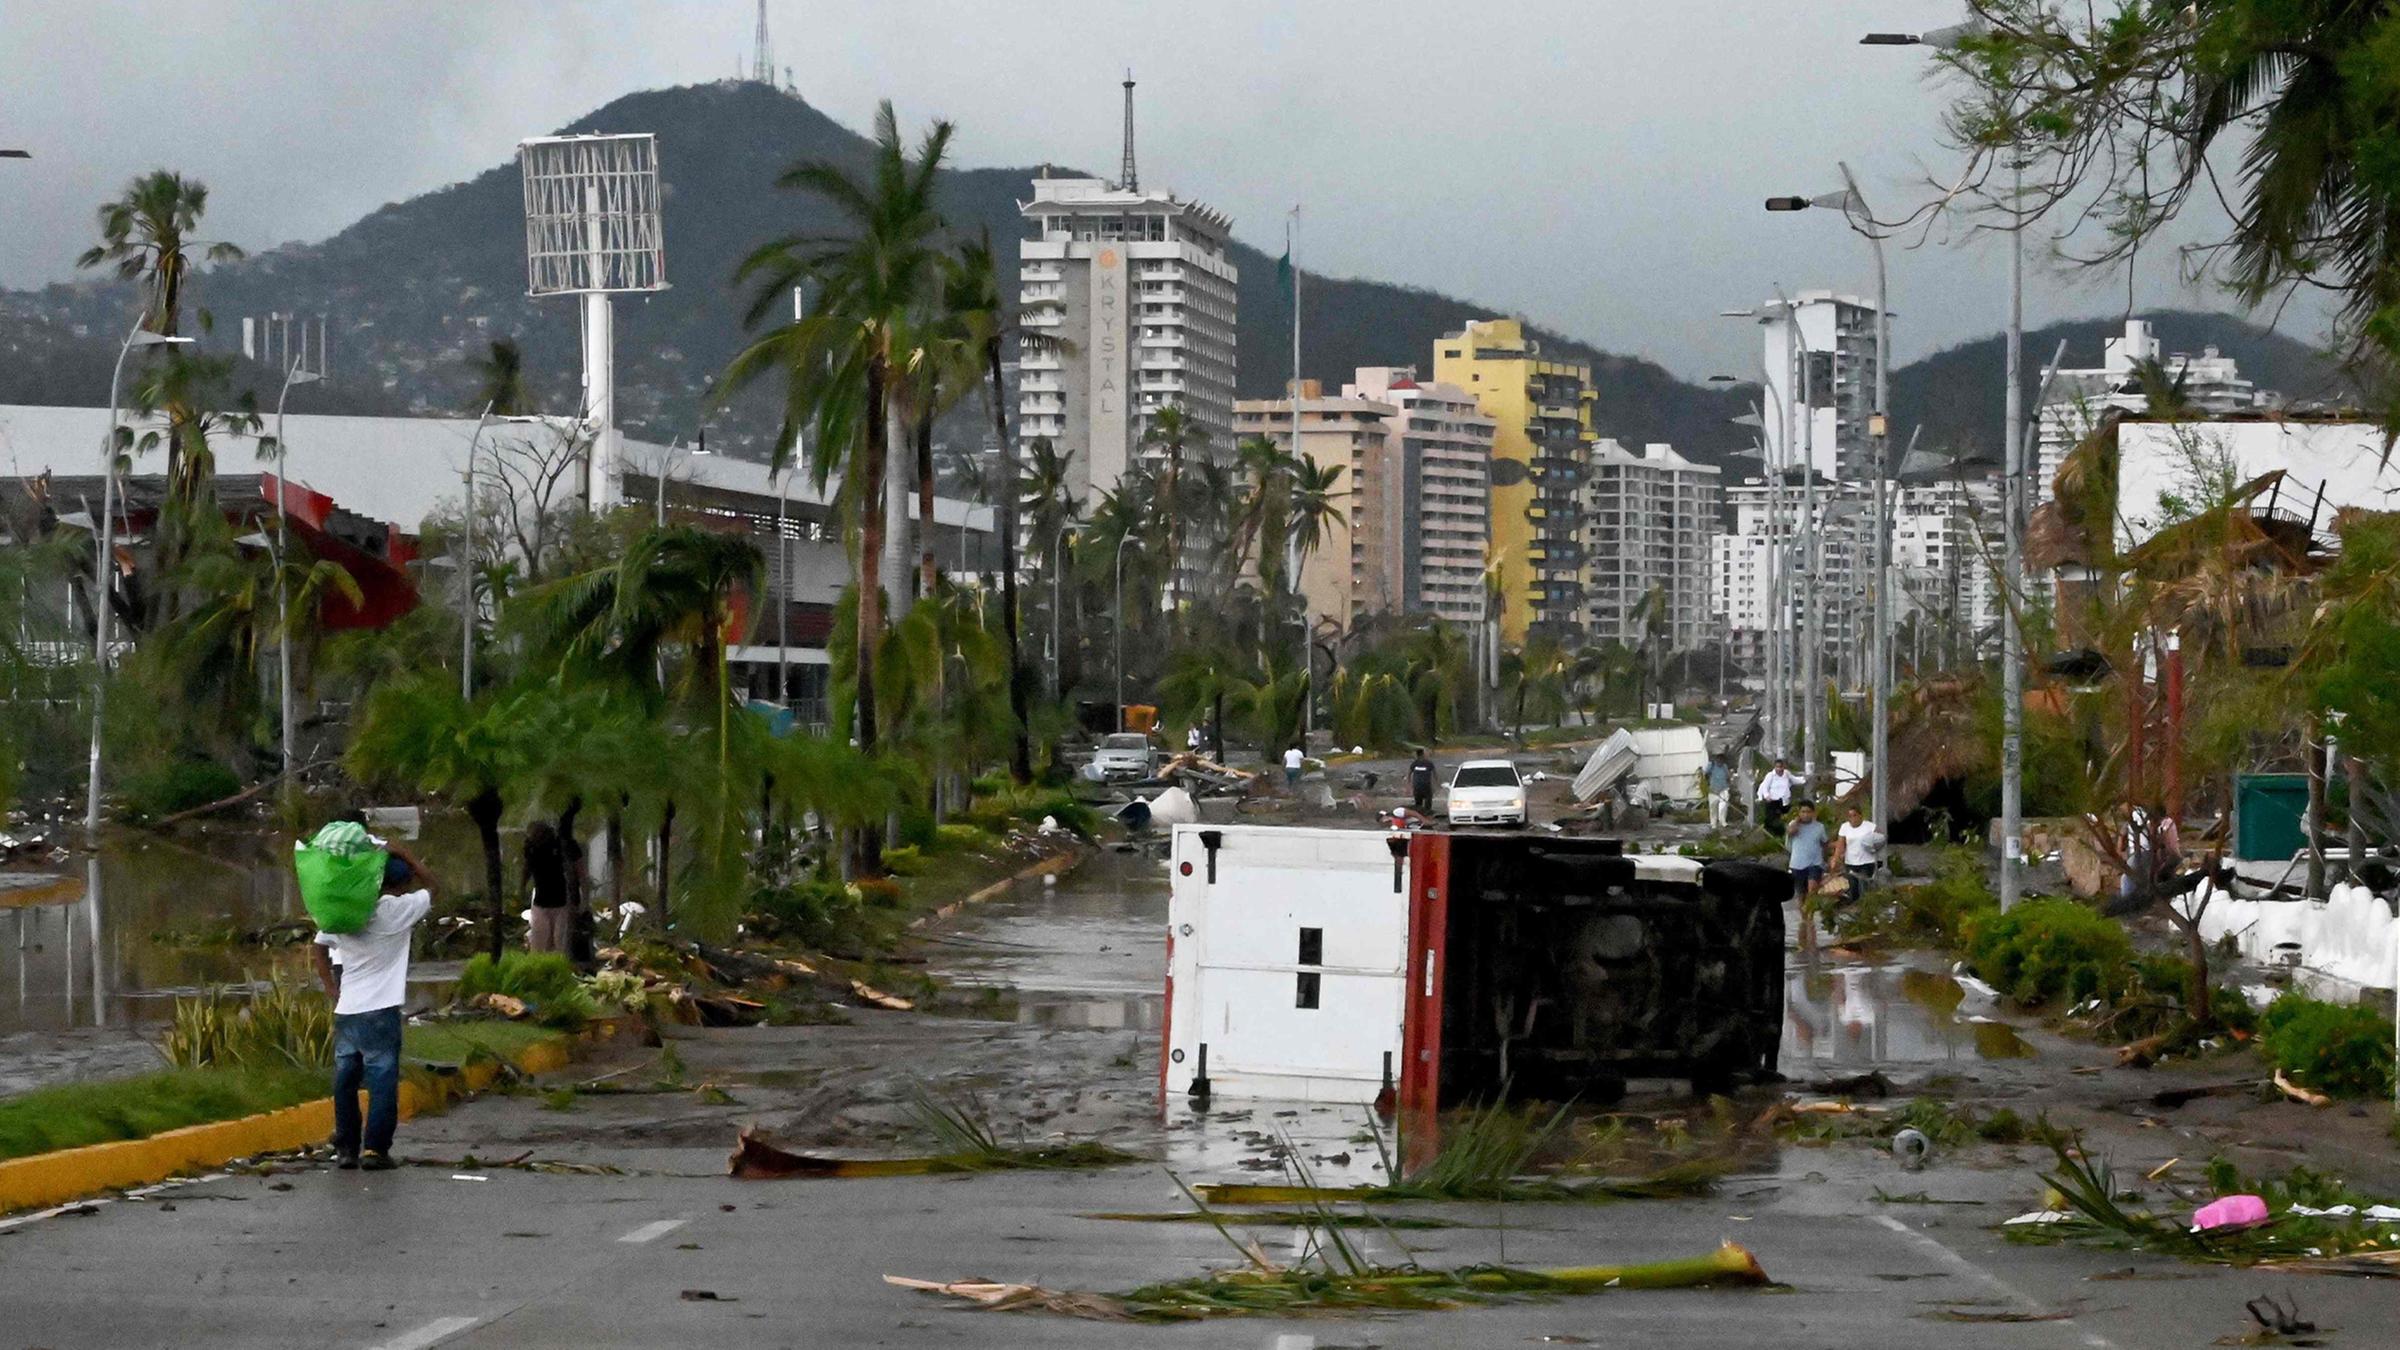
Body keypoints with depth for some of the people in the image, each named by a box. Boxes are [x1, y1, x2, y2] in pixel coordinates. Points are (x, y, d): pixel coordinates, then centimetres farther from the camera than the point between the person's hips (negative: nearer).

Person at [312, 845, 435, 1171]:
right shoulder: (396, 911, -9)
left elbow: (320, 946, 17)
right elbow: (429, 885, 4)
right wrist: (401, 853, 4)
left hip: (345, 1010, 5)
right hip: (380, 1012, -5)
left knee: (345, 1080, 11)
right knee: (383, 1080, 0)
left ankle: (345, 1148, 14)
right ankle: (375, 1148, -5)